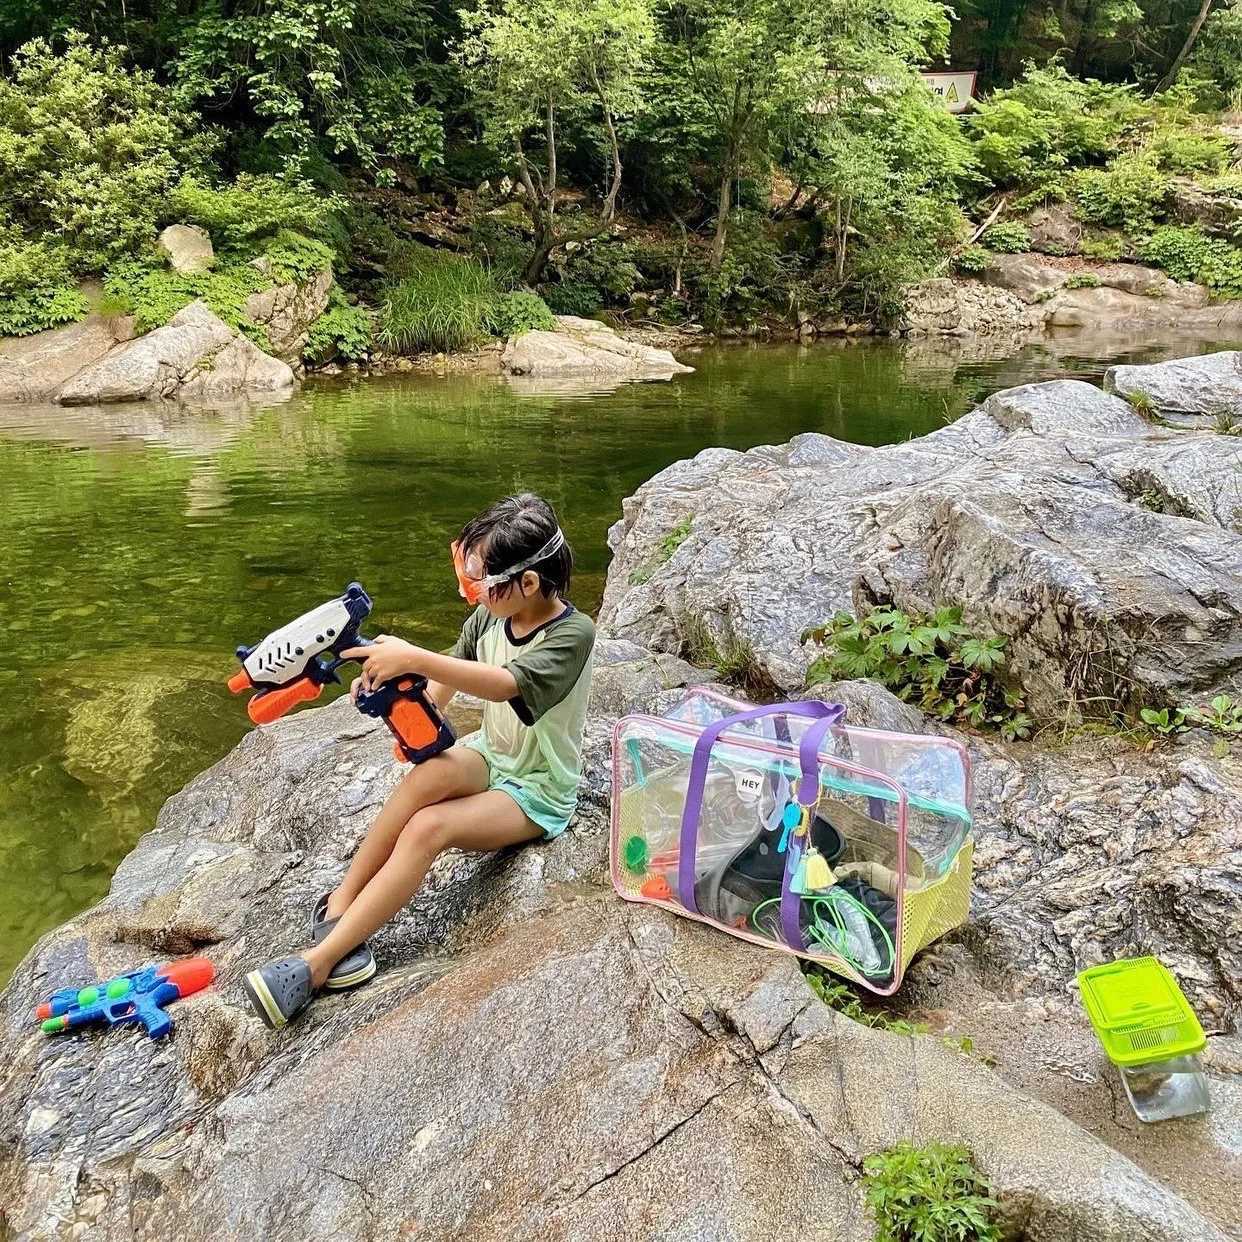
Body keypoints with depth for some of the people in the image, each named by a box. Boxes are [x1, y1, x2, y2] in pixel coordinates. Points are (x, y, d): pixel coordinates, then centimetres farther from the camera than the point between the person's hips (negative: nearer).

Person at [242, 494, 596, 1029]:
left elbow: (505, 684, -39)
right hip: (487, 757, 5)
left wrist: (413, 658, -47)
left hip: (537, 793, -5)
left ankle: (317, 962, -27)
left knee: (427, 827, -31)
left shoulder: (573, 633, -22)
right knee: (433, 771, -33)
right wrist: (392, 690, -19)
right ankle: (338, 906, -25)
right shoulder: (488, 618, -1)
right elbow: (438, 694, 2)